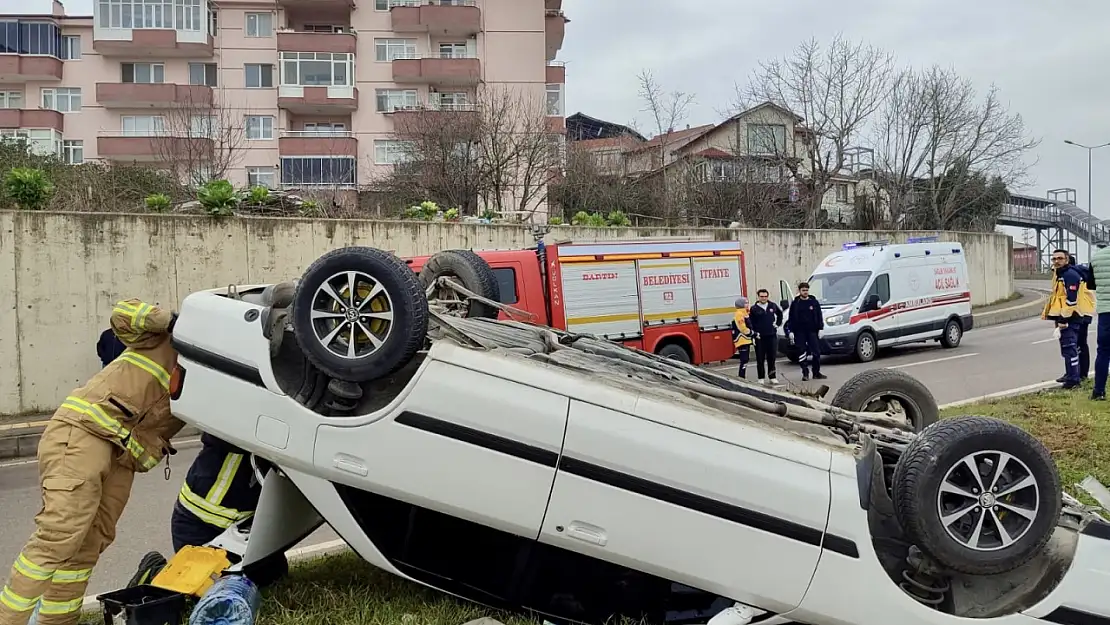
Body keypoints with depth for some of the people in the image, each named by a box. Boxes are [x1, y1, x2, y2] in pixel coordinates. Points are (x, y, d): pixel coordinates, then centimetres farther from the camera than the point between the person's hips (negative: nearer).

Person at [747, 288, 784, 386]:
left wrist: (778, 324, 14)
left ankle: (772, 377, 15)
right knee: (760, 359, 1)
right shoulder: (754, 308, -4)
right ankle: (761, 378, 9)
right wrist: (753, 332, -11)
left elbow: (780, 314, 24)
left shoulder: (773, 306, 5)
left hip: (772, 336, 2)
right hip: (759, 337, -2)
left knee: (772, 357, 6)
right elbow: (749, 322, -4)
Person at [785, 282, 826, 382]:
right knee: (802, 354, 0)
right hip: (800, 332, 0)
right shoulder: (795, 303, 4)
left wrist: (820, 329, -1)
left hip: (812, 331, 1)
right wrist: (790, 331, -2)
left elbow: (819, 316, 6)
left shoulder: (814, 302, 6)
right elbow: (791, 318, 5)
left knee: (816, 352, -1)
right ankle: (805, 373, 6)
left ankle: (816, 373, 9)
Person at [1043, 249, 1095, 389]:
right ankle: (1071, 374, 28)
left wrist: (1063, 319, -22)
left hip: (1070, 317, -11)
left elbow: (1071, 299, -21)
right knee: (1067, 346, 18)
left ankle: (1073, 378, -11)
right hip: (1063, 316, 11)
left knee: (1069, 347, -12)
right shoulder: (1059, 274, 17)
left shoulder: (1070, 275, -16)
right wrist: (1058, 318, 24)